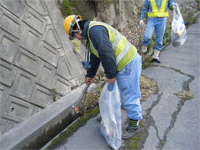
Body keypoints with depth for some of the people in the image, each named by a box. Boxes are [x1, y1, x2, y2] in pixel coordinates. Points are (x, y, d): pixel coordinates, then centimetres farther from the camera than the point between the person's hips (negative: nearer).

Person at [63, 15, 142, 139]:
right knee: (125, 93, 22)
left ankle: (134, 125, 19)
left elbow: (107, 53, -26)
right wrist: (90, 75, 31)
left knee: (129, 95, 1)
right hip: (124, 64, 11)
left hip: (129, 63, -10)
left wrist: (110, 75, -16)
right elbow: (95, 57, 25)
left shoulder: (95, 30, -18)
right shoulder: (91, 32, 18)